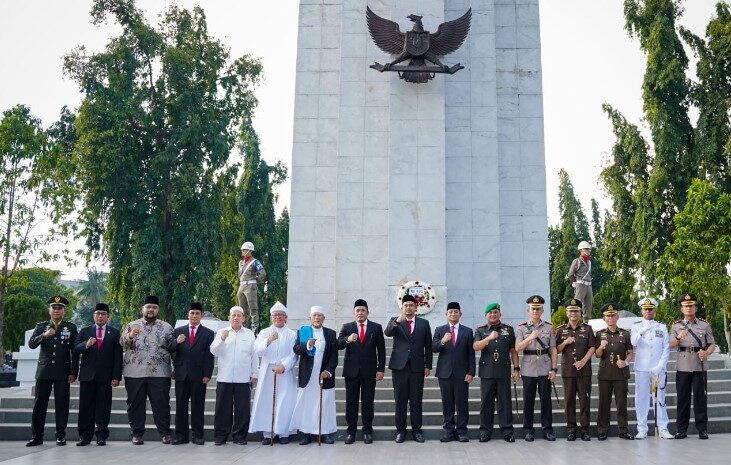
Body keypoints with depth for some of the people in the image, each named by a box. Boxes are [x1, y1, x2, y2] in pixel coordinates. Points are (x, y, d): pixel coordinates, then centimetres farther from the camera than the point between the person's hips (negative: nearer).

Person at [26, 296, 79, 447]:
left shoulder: (71, 328, 6)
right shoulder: (41, 327, 11)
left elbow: (75, 352, 3)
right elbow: (31, 344, -3)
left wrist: (73, 372, -3)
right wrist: (44, 336, -22)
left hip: (62, 372, -1)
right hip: (43, 371, 2)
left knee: (62, 404, 0)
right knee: (39, 404, 3)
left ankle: (60, 436, 8)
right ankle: (36, 436, 11)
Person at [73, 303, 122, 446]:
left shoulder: (114, 333, 7)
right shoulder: (85, 331, 13)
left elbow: (118, 357, 3)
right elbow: (76, 348, 2)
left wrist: (116, 377, -4)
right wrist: (86, 345, -20)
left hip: (105, 376, -1)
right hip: (87, 375, 2)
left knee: (103, 406, 0)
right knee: (85, 406, 3)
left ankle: (101, 436, 6)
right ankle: (85, 436, 10)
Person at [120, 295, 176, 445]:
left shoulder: (166, 327, 11)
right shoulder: (131, 325, 10)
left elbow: (173, 347, 11)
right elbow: (122, 343, -3)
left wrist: (176, 342, -8)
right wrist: (130, 336, -21)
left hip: (159, 373, 0)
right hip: (135, 372, 0)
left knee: (162, 404, 1)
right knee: (135, 404, 5)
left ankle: (165, 433, 10)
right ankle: (137, 434, 16)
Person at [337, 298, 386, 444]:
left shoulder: (376, 327, 6)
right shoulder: (346, 327, 7)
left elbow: (381, 350, 4)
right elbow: (338, 345, -6)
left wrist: (381, 369, -2)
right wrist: (347, 339, -28)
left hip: (369, 371, -1)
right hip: (351, 370, 1)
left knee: (368, 402, 3)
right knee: (351, 402, 4)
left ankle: (367, 430, 12)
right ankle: (351, 431, 12)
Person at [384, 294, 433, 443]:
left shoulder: (424, 323, 8)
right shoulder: (395, 321, 5)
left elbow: (428, 346, 9)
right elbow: (387, 333, -16)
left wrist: (428, 365, 4)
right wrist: (397, 321, -34)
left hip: (417, 367, 1)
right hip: (399, 366, -1)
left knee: (416, 400, 5)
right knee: (400, 400, 5)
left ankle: (416, 430, 14)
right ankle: (400, 430, 13)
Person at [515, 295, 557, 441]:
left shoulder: (549, 327, 6)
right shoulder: (522, 328, 2)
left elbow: (553, 350, 5)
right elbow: (517, 348, -7)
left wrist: (554, 369, -1)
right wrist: (530, 338, -21)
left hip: (545, 369, 1)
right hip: (528, 370, -1)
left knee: (546, 399, 4)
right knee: (528, 400, 4)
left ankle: (547, 428, 14)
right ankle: (528, 430, 13)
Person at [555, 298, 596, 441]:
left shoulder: (587, 329, 5)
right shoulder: (561, 330, 8)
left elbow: (592, 347, 1)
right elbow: (556, 350, 7)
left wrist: (583, 361, -12)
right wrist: (565, 342, -12)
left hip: (584, 370, -1)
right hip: (567, 370, 1)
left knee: (585, 400, 1)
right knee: (569, 400, 4)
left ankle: (585, 429, 9)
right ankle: (571, 428, 11)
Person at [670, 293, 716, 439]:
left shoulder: (704, 325, 9)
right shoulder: (676, 325, 8)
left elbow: (712, 344, 8)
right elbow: (671, 345, -3)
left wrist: (706, 353, -14)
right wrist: (678, 337, -24)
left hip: (699, 367, 0)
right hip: (682, 367, 0)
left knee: (700, 398, 1)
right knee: (683, 398, 4)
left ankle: (702, 429, 10)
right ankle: (681, 429, 10)